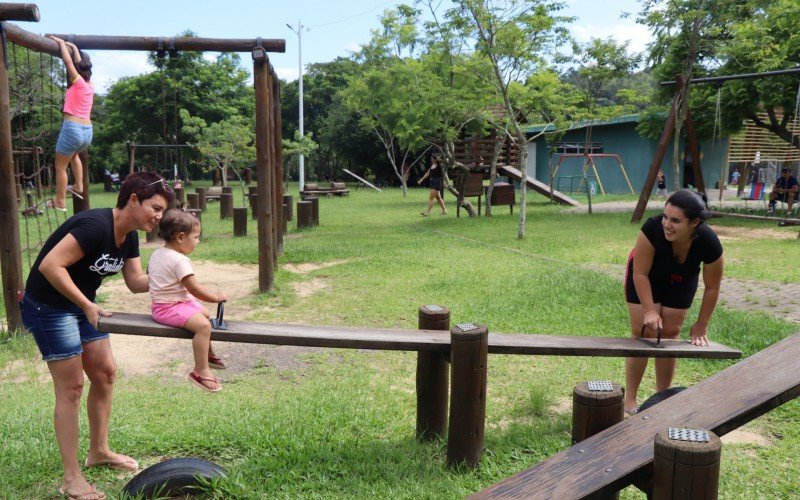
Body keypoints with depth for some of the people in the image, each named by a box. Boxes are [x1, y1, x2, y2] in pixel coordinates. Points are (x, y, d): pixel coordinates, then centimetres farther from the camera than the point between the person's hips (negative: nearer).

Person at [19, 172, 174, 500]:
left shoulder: (129, 236, 0)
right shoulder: (96, 226, -28)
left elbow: (136, 281, 3)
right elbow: (50, 265, -32)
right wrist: (87, 306, -28)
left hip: (82, 304, 9)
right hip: (48, 307, -9)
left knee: (105, 374, 11)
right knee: (71, 387, -5)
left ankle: (99, 451, 28)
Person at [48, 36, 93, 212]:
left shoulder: (78, 82, -6)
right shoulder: (89, 85, 11)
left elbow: (68, 61, -6)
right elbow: (80, 62, 26)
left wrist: (61, 42, 9)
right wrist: (74, 47, 34)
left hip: (72, 128, -7)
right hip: (87, 131, 7)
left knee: (60, 166, 6)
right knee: (73, 155, 36)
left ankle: (60, 202, 9)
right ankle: (78, 187, 29)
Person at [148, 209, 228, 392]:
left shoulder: (156, 254, 8)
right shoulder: (180, 260, -22)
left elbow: (149, 273, 26)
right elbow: (195, 289, -23)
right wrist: (217, 297, -11)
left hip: (162, 302, 11)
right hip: (170, 308, -11)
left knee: (206, 313, 26)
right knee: (203, 325, -29)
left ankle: (208, 354, 42)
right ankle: (200, 371, -26)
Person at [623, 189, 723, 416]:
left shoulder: (709, 242, -33)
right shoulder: (653, 228, -40)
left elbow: (712, 287, -16)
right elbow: (640, 273, -27)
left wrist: (701, 325, -8)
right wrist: (649, 311, -27)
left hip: (680, 281, 2)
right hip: (645, 276, -2)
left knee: (669, 334, 5)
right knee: (643, 333, -5)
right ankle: (629, 400, 4)